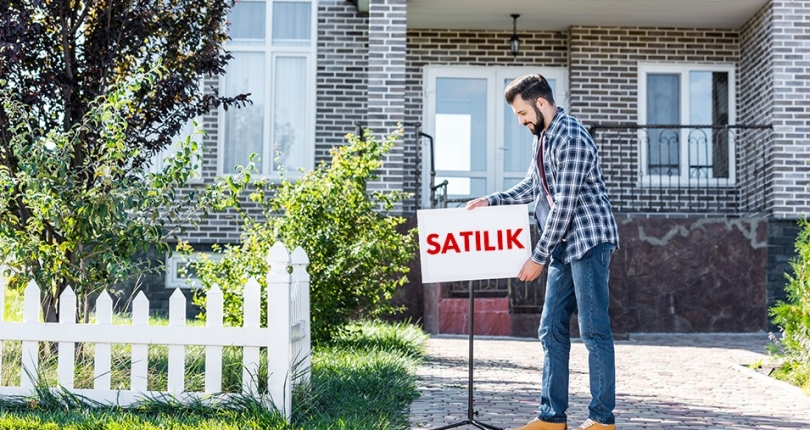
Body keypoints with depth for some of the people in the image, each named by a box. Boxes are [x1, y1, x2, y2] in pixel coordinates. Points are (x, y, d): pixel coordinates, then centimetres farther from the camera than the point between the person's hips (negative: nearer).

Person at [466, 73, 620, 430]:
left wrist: (539, 256, -17)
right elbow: (532, 187, 26)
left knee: (594, 330, -5)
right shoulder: (544, 137, 14)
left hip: (588, 240, -10)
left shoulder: (570, 137, -17)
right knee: (552, 331, 8)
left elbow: (565, 204, -20)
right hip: (564, 246, 10)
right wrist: (490, 201, 14)